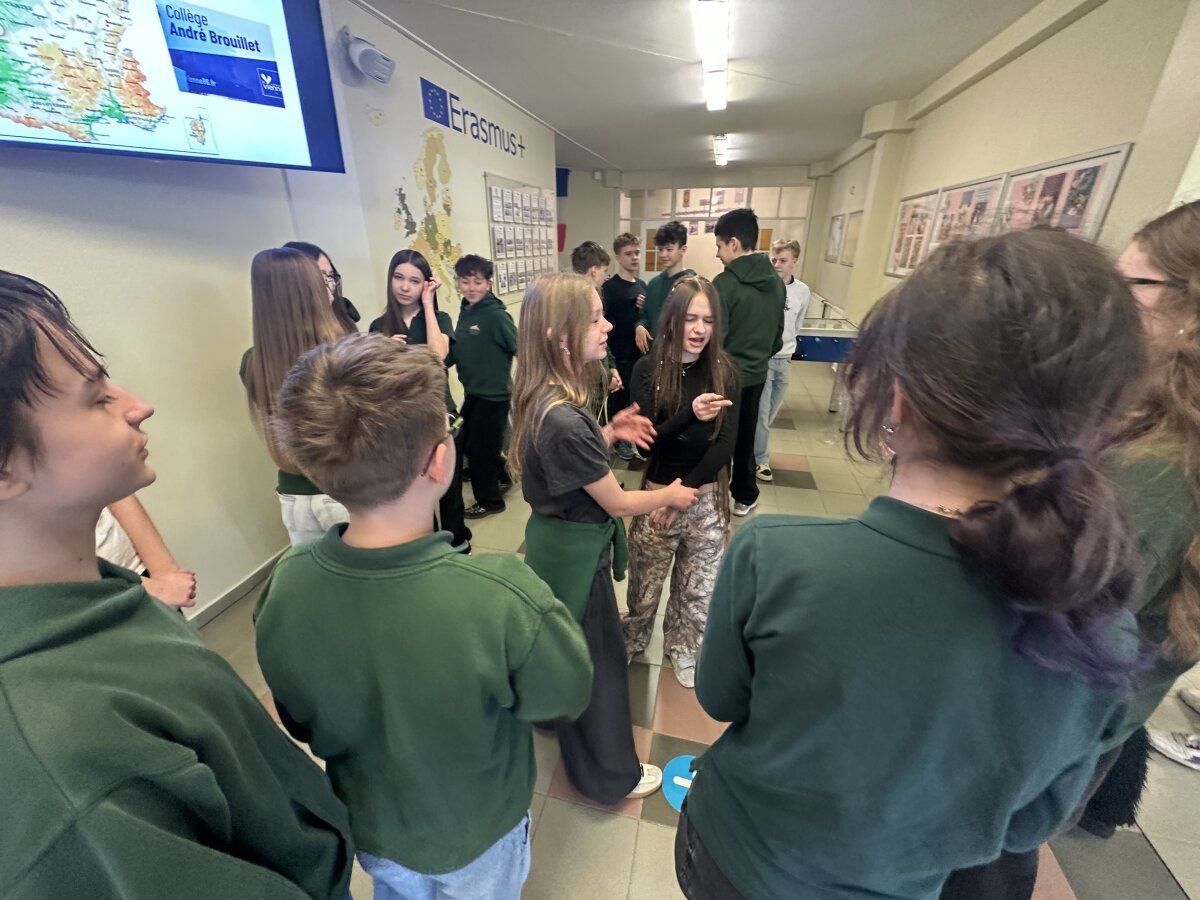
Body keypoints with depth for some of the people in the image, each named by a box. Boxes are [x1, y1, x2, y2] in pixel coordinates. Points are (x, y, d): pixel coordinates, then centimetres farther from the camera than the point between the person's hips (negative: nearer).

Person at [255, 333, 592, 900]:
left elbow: (299, 723, -9)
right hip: (476, 834, -2)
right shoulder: (505, 598, -42)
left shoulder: (283, 589, -28)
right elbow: (567, 695, -21)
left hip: (370, 828, 2)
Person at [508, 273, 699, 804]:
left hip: (556, 540, 9)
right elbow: (618, 503, -22)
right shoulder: (564, 419, -32)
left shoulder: (544, 398, -4)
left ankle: (558, 719, 58)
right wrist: (671, 495, -5)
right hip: (576, 553, -8)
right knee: (597, 660, 13)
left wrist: (610, 434, -3)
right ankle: (610, 774, 39)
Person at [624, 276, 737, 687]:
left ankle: (684, 648, 44)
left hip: (706, 498, 1)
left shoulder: (724, 371, -5)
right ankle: (632, 639, 44)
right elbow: (647, 440, -14)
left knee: (698, 587, 17)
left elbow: (725, 446, -9)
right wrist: (690, 415, -31)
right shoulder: (647, 370, -9)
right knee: (645, 583, 16)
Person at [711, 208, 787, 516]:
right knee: (745, 436, 18)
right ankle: (744, 496, 30)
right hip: (756, 373, 6)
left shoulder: (725, 282, -18)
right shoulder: (776, 282, 4)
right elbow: (778, 334, 11)